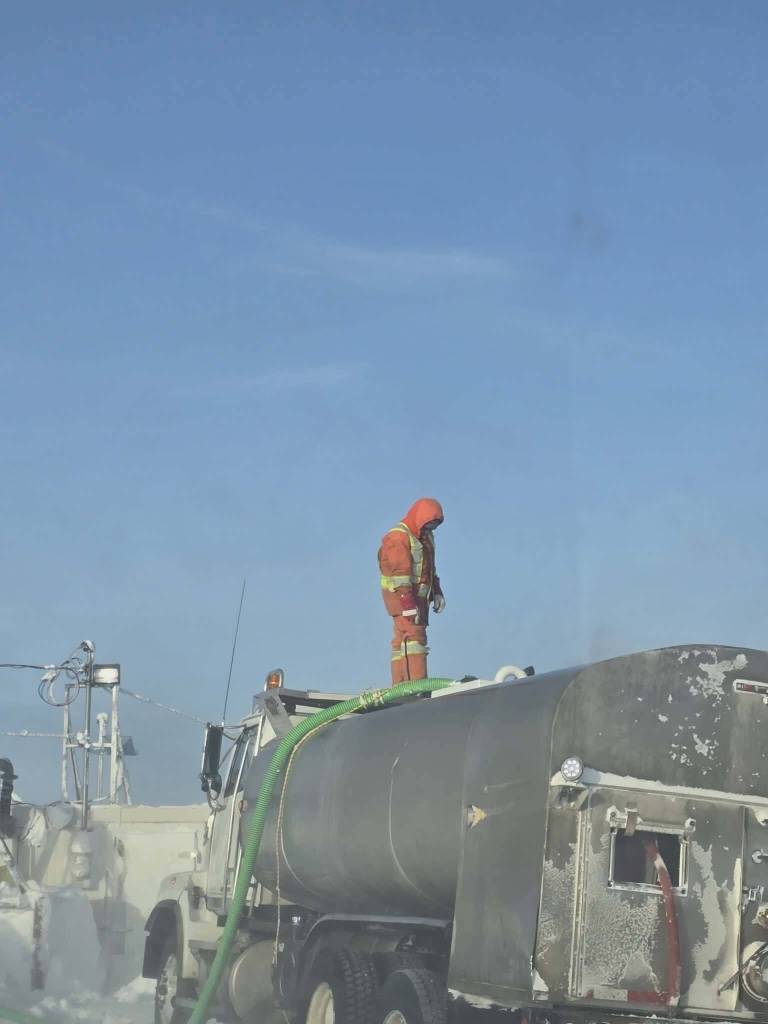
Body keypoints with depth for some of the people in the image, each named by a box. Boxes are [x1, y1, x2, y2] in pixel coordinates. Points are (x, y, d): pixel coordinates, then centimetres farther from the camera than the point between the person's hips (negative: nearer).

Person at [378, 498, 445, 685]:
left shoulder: (426, 537, 17)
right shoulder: (398, 537, -14)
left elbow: (429, 568, 27)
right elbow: (399, 573, -20)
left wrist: (436, 592, 16)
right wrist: (408, 605, -24)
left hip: (418, 597, 9)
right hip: (401, 595, -9)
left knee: (402, 641, 9)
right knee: (412, 636, -18)